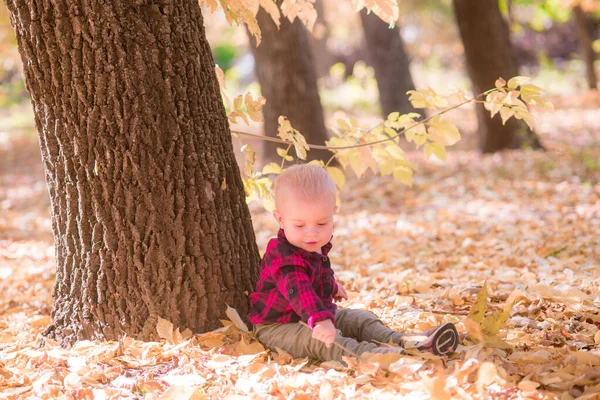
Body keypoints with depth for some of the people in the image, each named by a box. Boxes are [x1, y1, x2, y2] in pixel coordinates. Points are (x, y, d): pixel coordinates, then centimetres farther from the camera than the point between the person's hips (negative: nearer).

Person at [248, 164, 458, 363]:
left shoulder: (316, 247, 3)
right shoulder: (285, 257, -30)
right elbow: (299, 291, -49)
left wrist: (332, 287, 46)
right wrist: (320, 320, -64)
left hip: (312, 317, 10)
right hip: (278, 326, -10)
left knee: (360, 319, 0)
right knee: (319, 340, -34)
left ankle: (404, 342, -21)